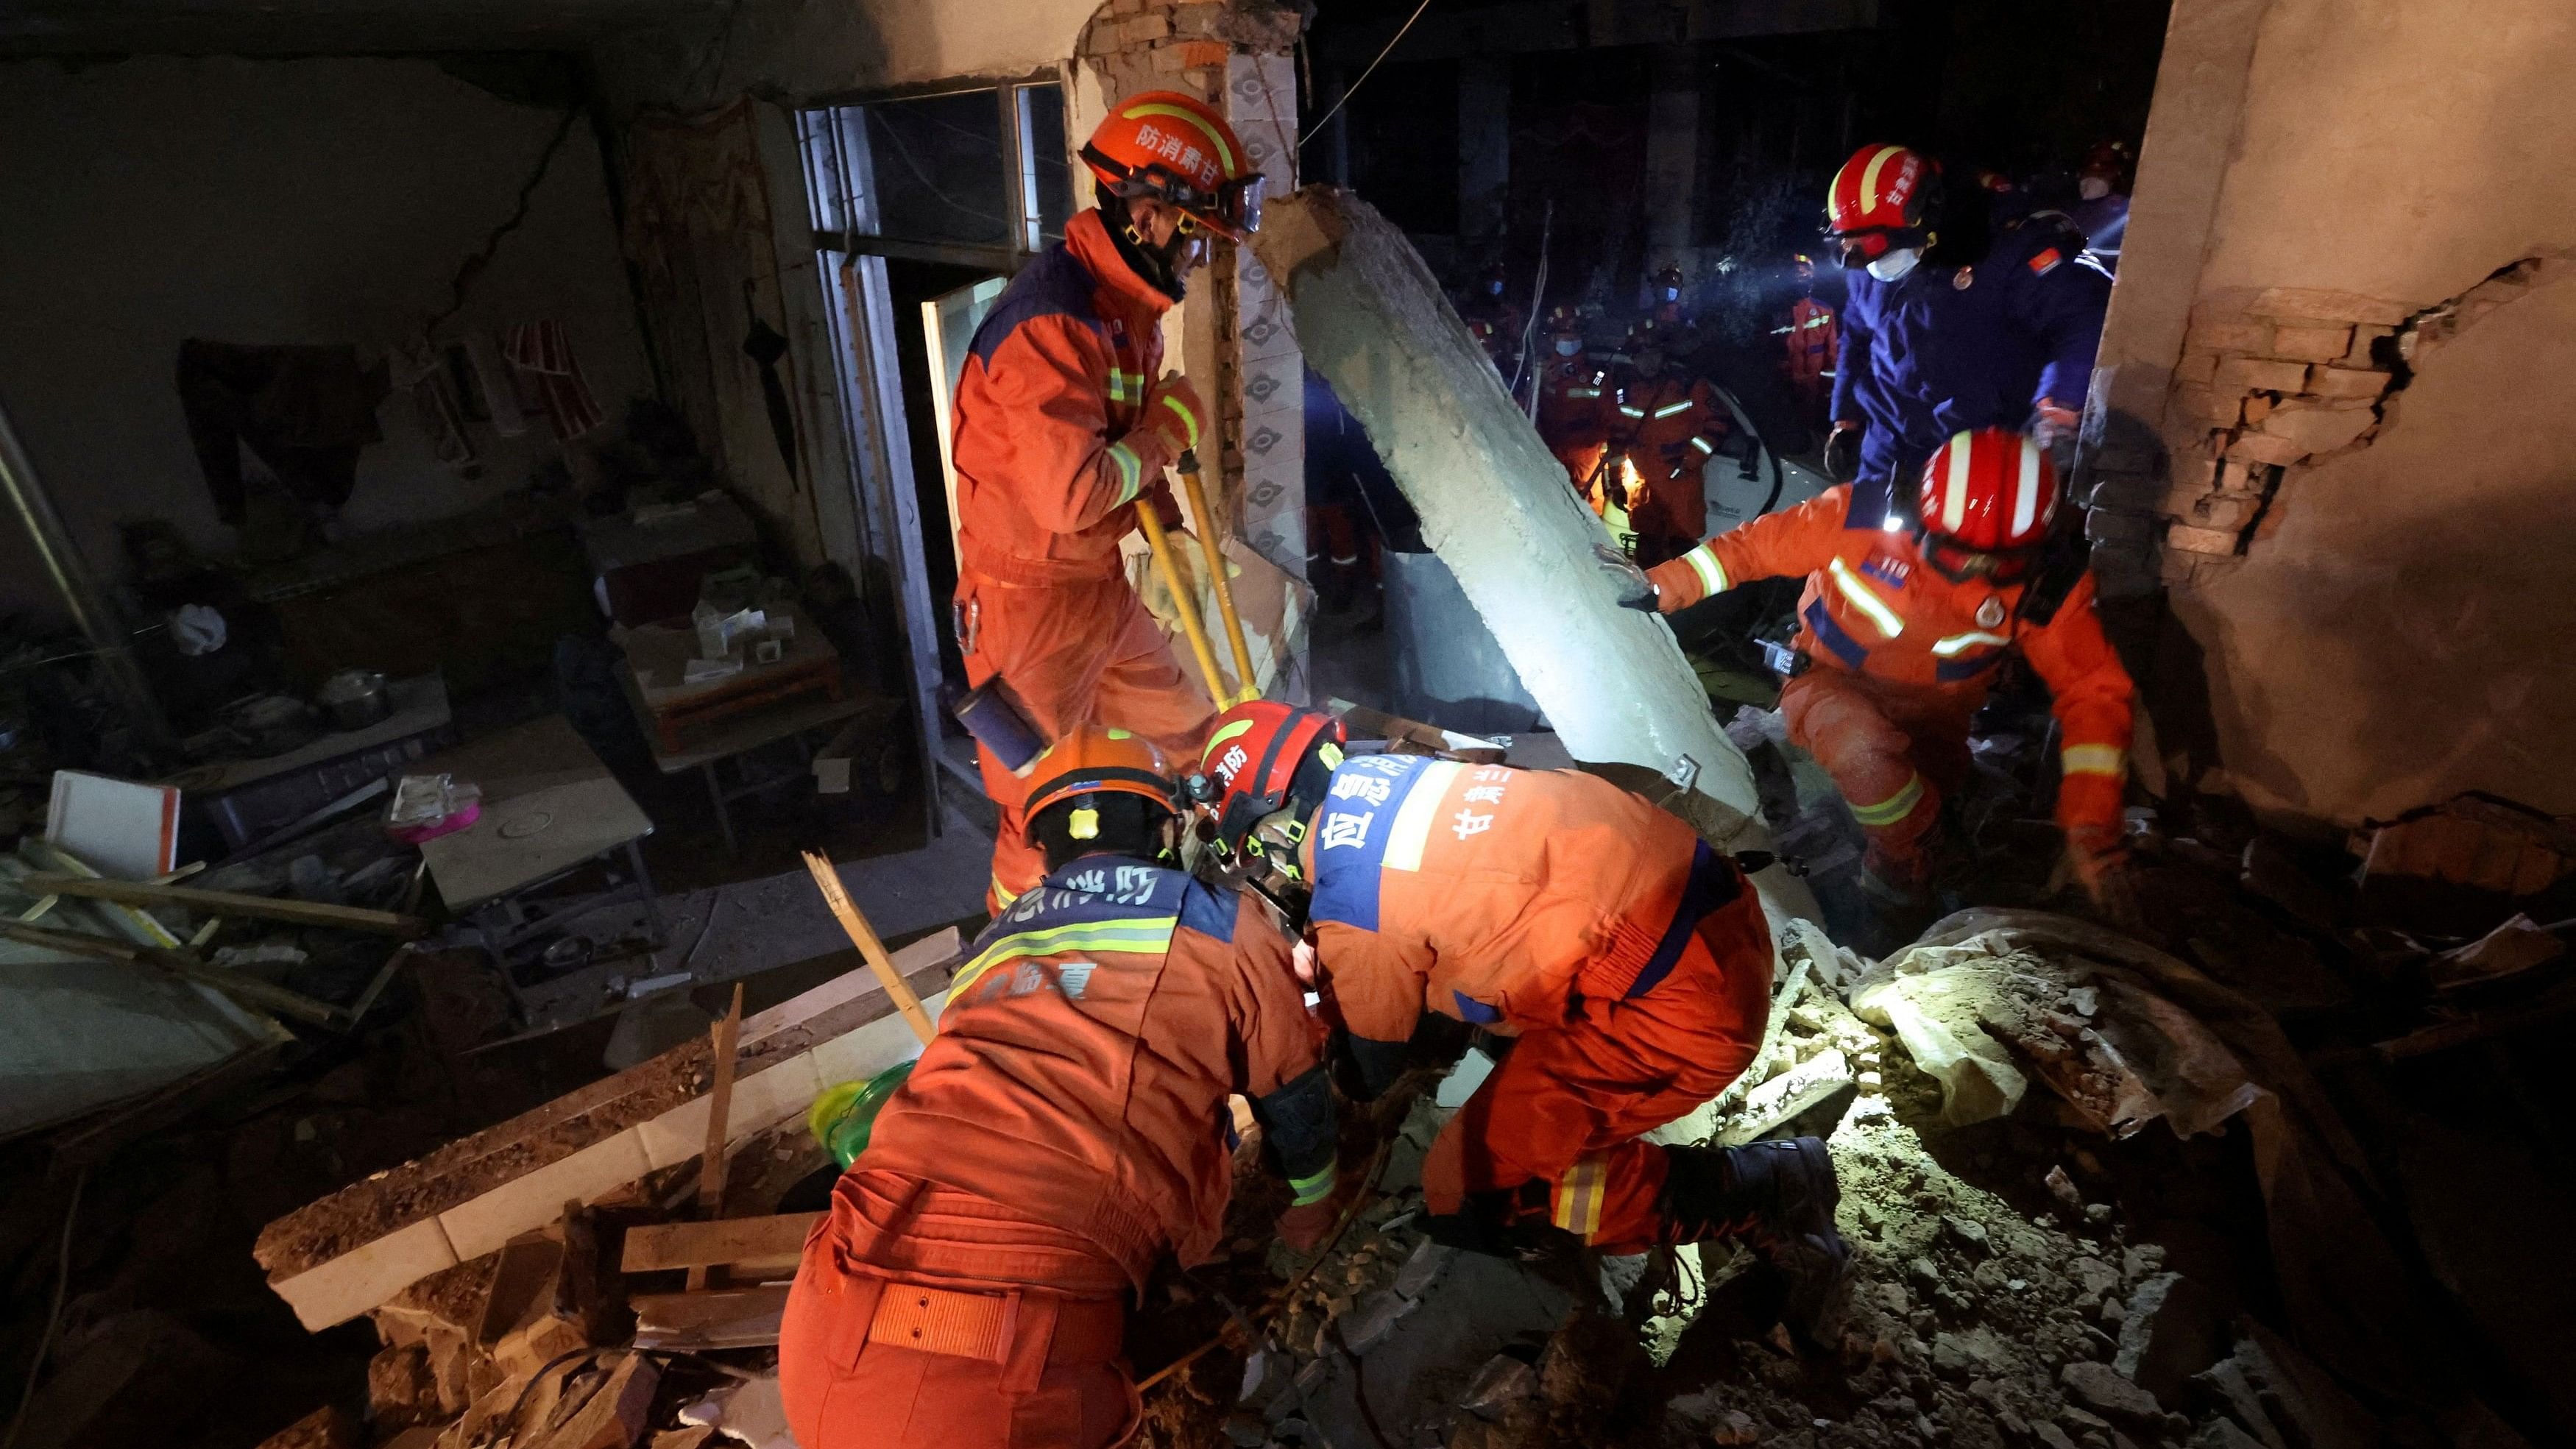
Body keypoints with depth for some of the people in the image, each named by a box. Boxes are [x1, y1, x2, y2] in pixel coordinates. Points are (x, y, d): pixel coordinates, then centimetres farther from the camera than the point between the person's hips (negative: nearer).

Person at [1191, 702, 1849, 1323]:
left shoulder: (1349, 905, -15)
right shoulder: (1375, 774, 6)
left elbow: (1372, 1069, 5)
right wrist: (1325, 964, 31)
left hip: (1683, 1006, -9)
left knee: (1468, 1195, -1)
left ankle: (1765, 1195, 5)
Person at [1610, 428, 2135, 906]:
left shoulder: (2045, 584, -18)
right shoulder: (1863, 516, -25)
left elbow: (2093, 691, -14)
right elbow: (1754, 546, -13)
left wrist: (2091, 823, -24)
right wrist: (1661, 586, -23)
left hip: (1929, 716, 4)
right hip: (1832, 686, -4)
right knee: (1862, 747, -33)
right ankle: (1908, 857, -4)